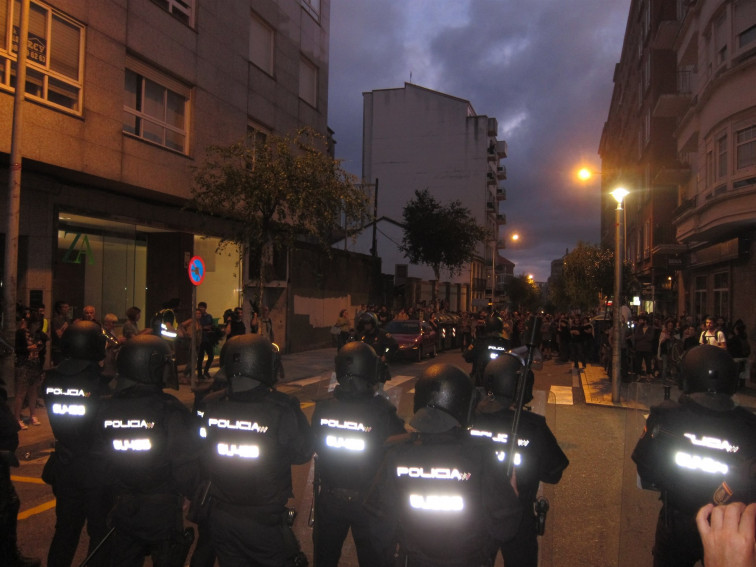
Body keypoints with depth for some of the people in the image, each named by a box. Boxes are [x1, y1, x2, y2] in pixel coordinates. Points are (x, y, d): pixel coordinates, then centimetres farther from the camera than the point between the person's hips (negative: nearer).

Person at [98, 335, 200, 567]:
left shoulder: (107, 409, -4)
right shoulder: (170, 411, -21)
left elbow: (102, 460, 6)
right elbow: (185, 465, -19)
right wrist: (191, 493, -1)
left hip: (123, 510, 5)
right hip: (163, 513, -4)